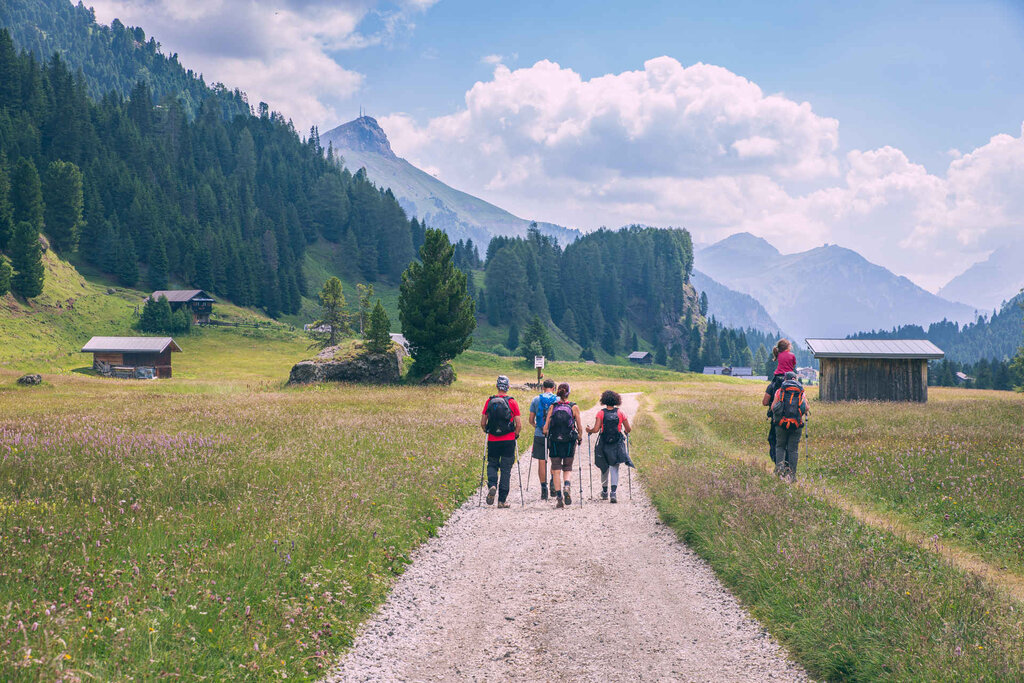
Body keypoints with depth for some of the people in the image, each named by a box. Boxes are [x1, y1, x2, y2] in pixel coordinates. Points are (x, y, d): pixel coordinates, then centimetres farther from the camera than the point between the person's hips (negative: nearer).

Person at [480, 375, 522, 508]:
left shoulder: (489, 402, 0)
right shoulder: (512, 402, -4)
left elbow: (483, 423, 2)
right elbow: (519, 425, -6)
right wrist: (516, 435, 11)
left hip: (492, 441, 1)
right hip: (508, 441, -1)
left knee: (492, 465, 18)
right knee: (506, 469, 6)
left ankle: (492, 485, -11)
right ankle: (502, 500, 5)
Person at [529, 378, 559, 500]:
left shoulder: (536, 400, 2)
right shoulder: (559, 400, -1)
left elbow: (531, 420, 6)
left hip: (539, 435, 0)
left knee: (541, 462, 4)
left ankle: (544, 488, 1)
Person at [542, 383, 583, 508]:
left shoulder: (552, 407, 0)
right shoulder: (574, 407, -2)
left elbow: (546, 426, -2)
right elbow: (580, 427, -1)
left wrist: (546, 435, 15)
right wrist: (580, 438, 16)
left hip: (554, 441, 0)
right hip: (569, 442, 0)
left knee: (556, 470, 6)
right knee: (568, 468, 13)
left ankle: (559, 497, -2)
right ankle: (567, 485, -17)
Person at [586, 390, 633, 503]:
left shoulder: (601, 413, -6)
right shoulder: (620, 413, -2)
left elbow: (596, 429, -12)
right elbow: (629, 429, 2)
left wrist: (589, 430, 8)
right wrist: (625, 431, 24)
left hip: (604, 444, 0)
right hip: (617, 444, 0)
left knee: (605, 467, 16)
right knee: (614, 468, 2)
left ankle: (604, 492, 28)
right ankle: (613, 493, -14)